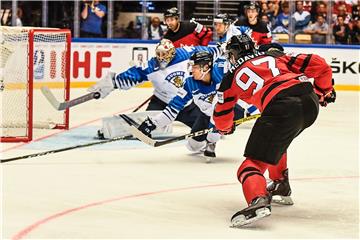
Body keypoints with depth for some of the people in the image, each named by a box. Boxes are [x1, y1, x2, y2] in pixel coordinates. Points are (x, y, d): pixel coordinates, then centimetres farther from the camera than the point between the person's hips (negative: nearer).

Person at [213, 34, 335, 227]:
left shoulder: (232, 77, 22)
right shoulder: (274, 56, 29)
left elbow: (221, 115, 32)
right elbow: (317, 64, 21)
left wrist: (225, 128, 55)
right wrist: (324, 90, 36)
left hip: (281, 107, -6)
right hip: (310, 101, 6)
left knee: (254, 161, -6)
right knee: (276, 140, 34)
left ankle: (258, 200, -35)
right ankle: (281, 187, 41)